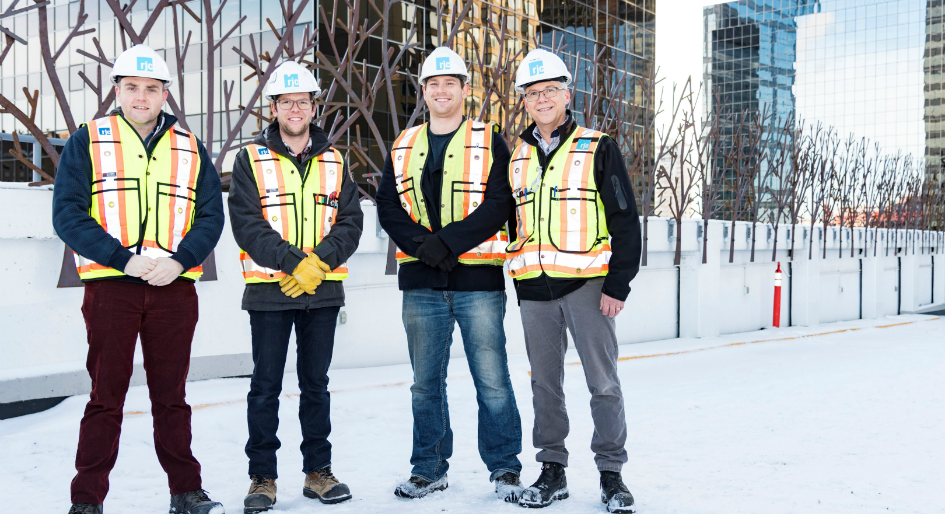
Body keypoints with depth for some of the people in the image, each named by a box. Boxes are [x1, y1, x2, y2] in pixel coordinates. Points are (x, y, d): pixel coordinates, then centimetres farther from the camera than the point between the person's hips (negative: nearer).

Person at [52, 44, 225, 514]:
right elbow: (67, 214, -4)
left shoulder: (190, 149, 11)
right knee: (105, 396, 3)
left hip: (174, 288, 2)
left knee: (171, 395, 10)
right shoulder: (86, 142, 4)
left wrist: (179, 261, -12)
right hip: (110, 287, -2)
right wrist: (123, 259, -15)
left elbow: (211, 216, 6)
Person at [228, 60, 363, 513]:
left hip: (323, 290, 3)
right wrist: (293, 263, -17)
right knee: (265, 386, 3)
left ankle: (318, 471, 21)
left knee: (316, 384, 11)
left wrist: (319, 263, -13)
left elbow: (350, 222, 3)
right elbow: (247, 224, -8)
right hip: (269, 290, -2)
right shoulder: (251, 160, 2)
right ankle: (262, 477, 15)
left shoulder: (333, 162, 10)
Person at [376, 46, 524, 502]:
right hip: (421, 283, 4)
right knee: (425, 382, 11)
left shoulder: (489, 143, 3)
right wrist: (422, 244, -12)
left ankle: (505, 466, 14)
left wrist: (447, 241, -17)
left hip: (478, 280, -3)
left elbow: (498, 205, -8)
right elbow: (388, 207, 6)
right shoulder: (403, 147, 14)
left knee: (492, 380, -1)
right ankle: (429, 467, 24)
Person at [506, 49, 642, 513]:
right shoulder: (517, 158, 12)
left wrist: (618, 284, -10)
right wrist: (518, 282, 13)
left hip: (587, 284, -4)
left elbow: (625, 220, -3)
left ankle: (611, 473, 12)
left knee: (603, 383, -1)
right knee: (545, 383, 10)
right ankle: (552, 470, 22)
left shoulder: (598, 149, 0)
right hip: (534, 289, 4)